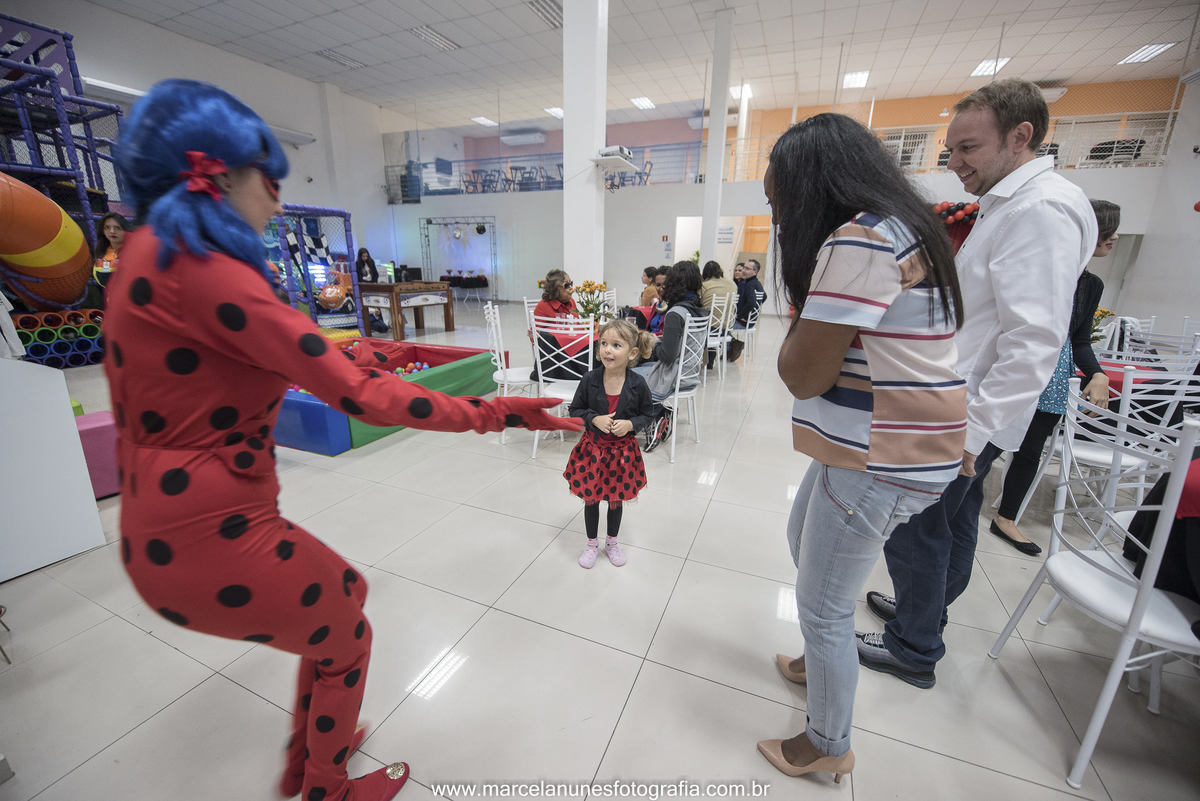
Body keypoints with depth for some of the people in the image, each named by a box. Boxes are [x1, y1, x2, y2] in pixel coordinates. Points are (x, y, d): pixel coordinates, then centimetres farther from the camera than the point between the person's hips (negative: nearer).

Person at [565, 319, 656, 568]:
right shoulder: (590, 379, -13)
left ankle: (612, 542, 42)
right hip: (592, 447, 0)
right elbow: (575, 410, -1)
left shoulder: (638, 384, -14)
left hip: (623, 449, 0)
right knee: (590, 498, 13)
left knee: (616, 499, 17)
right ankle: (592, 543, 37)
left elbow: (648, 414, 1)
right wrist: (595, 419, -18)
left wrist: (630, 424, -18)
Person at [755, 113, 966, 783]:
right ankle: (821, 663, 51)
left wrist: (803, 312, -7)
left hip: (881, 463, -11)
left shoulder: (860, 240, -21)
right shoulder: (896, 228, 13)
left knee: (824, 608, 6)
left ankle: (829, 746, 32)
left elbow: (803, 374, -20)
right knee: (803, 541, 28)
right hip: (878, 445, 11)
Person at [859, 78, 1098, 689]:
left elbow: (1033, 344, -25)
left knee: (913, 532, 2)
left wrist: (970, 432, -25)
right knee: (952, 522, 22)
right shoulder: (1008, 206, 15)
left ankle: (913, 650, 22)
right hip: (965, 411, 10)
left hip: (969, 418, -10)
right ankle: (926, 609, 42)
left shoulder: (1041, 210, -18)